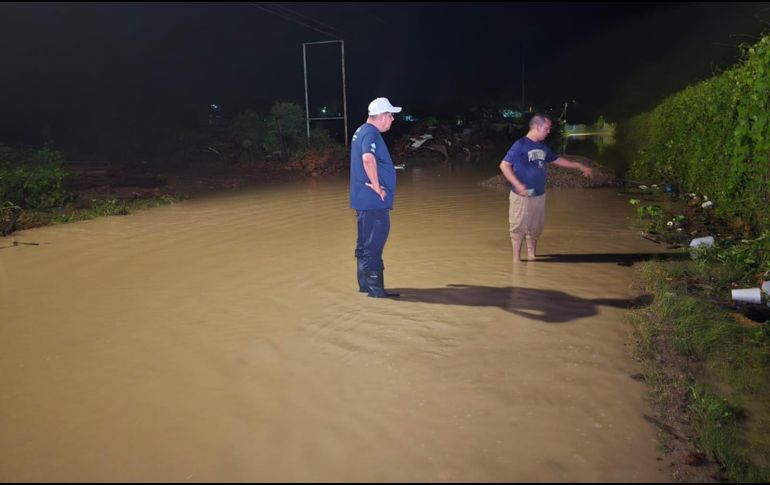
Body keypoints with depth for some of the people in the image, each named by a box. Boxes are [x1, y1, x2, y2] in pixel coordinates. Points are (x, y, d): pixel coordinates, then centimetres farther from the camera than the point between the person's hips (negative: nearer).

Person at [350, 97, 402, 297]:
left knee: (366, 243, 15)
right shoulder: (370, 133, -15)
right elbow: (368, 158, -33)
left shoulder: (361, 131, 17)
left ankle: (366, 284, 24)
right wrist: (377, 186, -24)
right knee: (373, 244, -5)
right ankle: (374, 287, 1)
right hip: (373, 200, -10)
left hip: (364, 199, 10)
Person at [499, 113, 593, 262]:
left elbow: (557, 160, 23)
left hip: (539, 195, 7)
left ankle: (532, 256, 31)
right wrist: (517, 184, -26)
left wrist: (579, 166, 26)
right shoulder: (520, 145, -14)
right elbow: (504, 165, -16)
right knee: (519, 227, 2)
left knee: (535, 228, 15)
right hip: (521, 196, -7)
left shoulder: (543, 147, 8)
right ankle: (516, 258, 15)